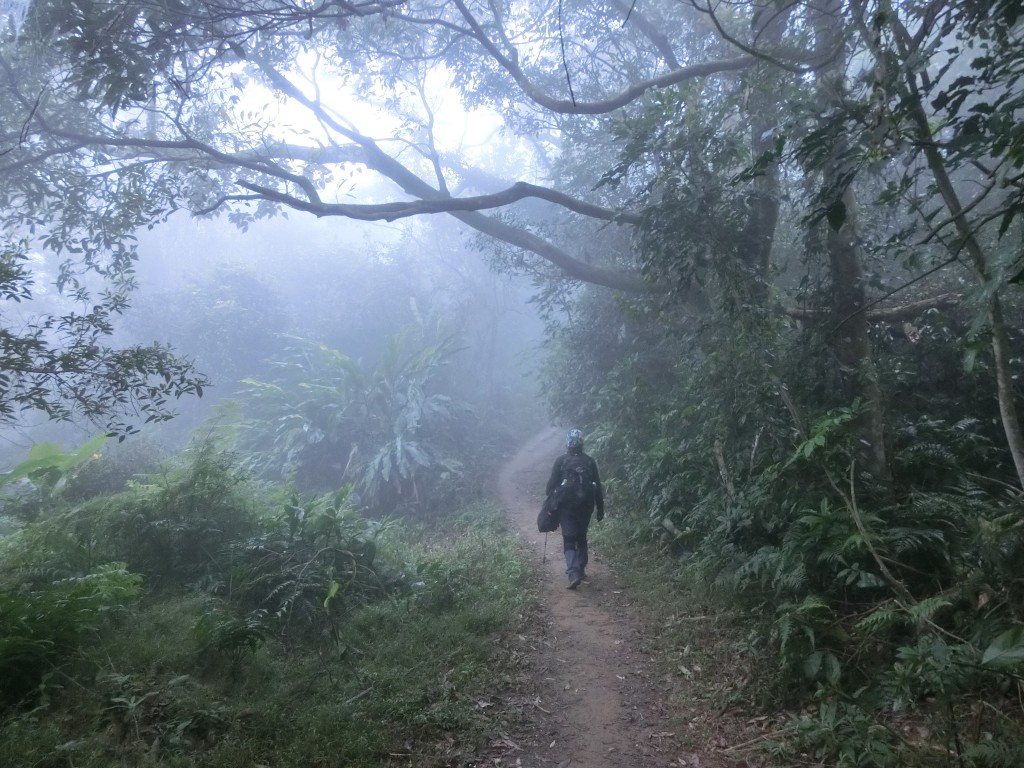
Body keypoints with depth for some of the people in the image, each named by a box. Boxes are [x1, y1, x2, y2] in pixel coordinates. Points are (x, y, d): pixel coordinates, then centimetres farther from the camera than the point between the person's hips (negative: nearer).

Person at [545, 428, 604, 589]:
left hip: (566, 505, -3)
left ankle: (573, 573, -18)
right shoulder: (589, 461, 3)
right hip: (586, 505, 3)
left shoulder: (561, 461, -6)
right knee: (581, 537, 20)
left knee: (569, 540, -2)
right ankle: (580, 569, 26)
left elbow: (552, 484, -6)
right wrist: (600, 509, 12)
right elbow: (598, 487, 5)